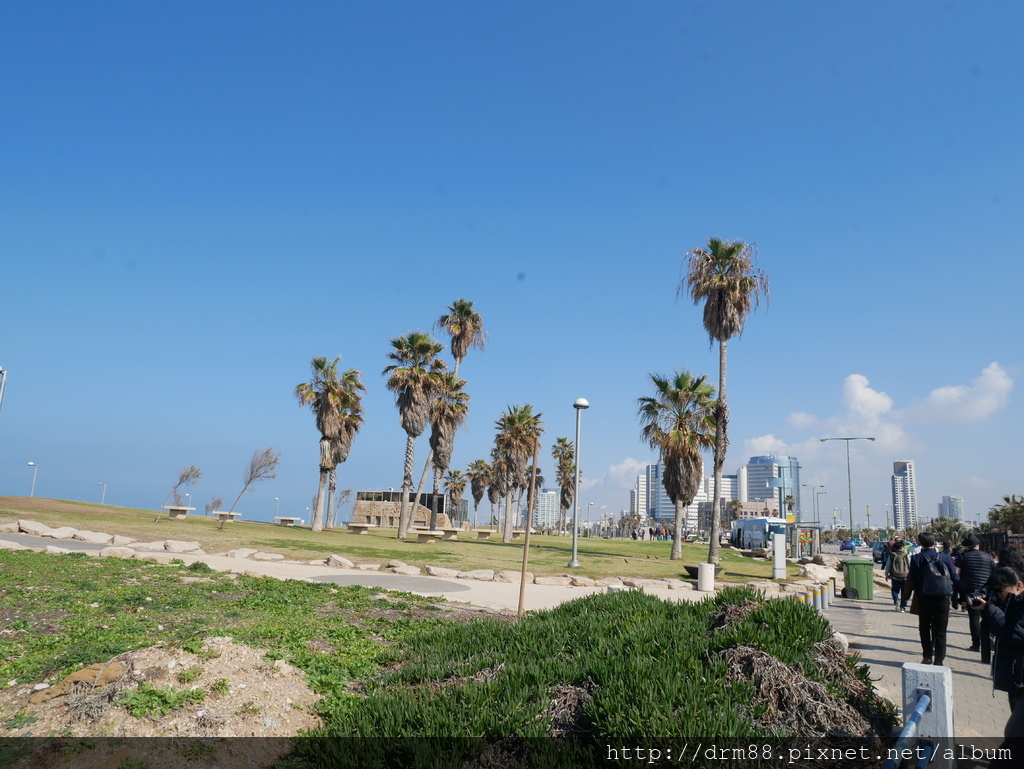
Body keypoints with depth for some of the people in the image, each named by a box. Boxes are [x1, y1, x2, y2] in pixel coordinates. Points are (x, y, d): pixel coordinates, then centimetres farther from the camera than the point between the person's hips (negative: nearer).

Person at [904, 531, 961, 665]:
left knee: (924, 628, 15)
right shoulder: (944, 557, -1)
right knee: (940, 631, 8)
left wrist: (918, 593, 5)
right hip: (943, 599, 1)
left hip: (924, 599, -1)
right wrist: (953, 594, 8)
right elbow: (955, 578, -2)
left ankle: (927, 657, 13)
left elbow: (912, 580, -8)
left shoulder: (917, 558, -5)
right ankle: (939, 660, 6)